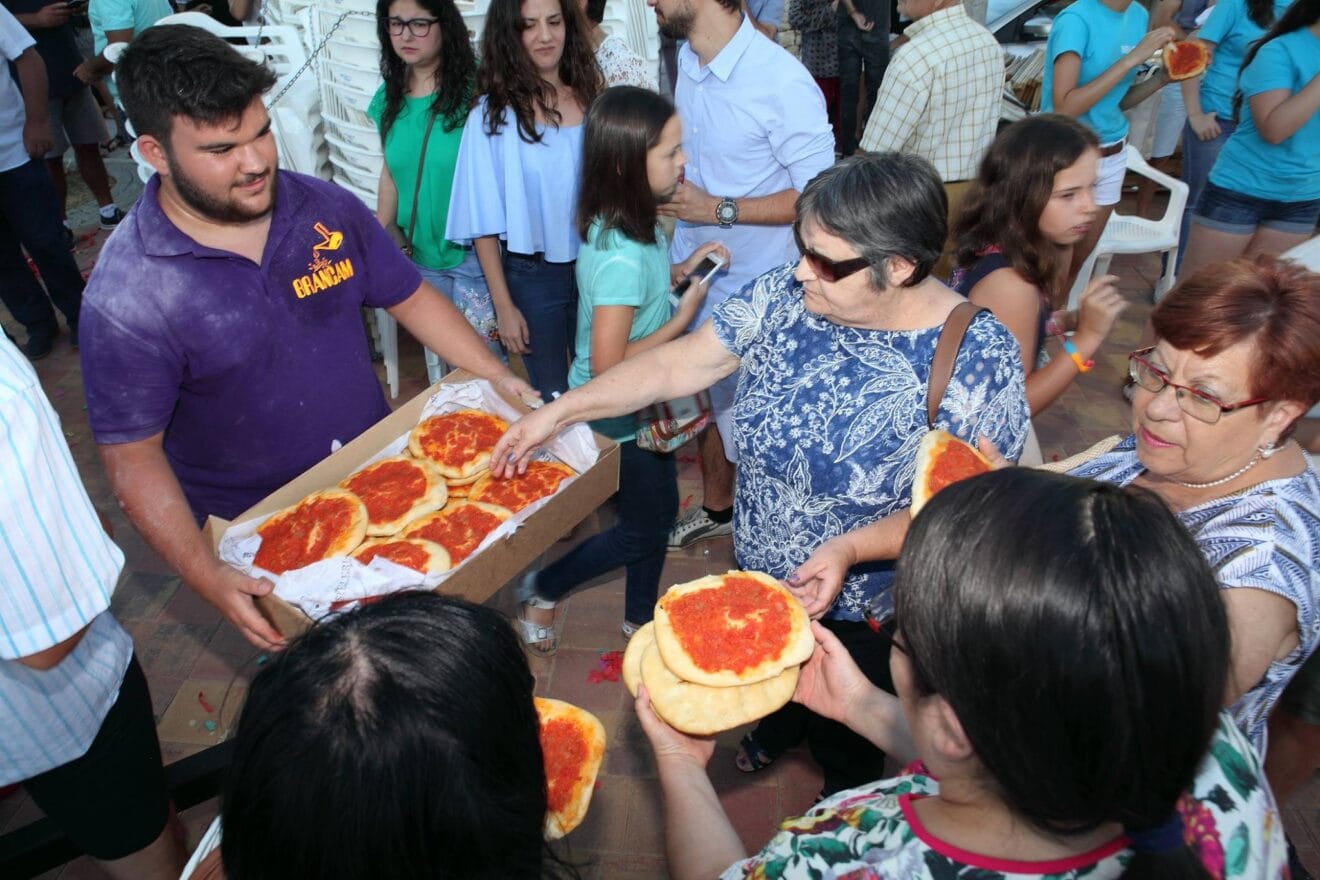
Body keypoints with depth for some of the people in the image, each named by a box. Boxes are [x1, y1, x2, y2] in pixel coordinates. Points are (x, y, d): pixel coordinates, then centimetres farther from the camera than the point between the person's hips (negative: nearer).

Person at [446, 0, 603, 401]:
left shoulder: (591, 100, 1)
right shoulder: (492, 115, -9)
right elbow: (485, 220, -7)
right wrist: (503, 305, -8)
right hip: (532, 276, -3)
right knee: (552, 397, 11)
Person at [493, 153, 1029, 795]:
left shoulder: (980, 359, -27)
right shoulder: (786, 296, -16)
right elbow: (676, 363, -9)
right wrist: (557, 411, -10)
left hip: (865, 616, -3)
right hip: (759, 574, 4)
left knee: (849, 741, 25)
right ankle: (780, 729, 70)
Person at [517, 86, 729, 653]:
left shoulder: (626, 223, -5)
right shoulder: (623, 256, -33)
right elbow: (608, 366, -31)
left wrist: (678, 270, -1)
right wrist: (684, 316, -23)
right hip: (617, 418, -9)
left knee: (660, 510, 23)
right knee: (643, 531, 11)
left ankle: (639, 621, 44)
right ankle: (541, 591, 30)